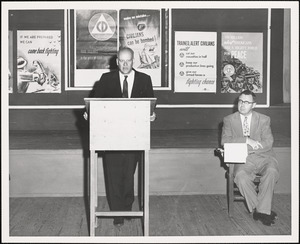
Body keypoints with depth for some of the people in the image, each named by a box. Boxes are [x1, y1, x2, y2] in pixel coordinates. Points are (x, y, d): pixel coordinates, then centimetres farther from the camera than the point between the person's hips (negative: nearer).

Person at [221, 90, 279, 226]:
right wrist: (247, 140, -17)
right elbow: (225, 141, -3)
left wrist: (246, 148, -15)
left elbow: (268, 142, -1)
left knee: (271, 171, -32)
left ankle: (263, 210, -22)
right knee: (240, 176, -33)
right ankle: (256, 208, -15)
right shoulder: (229, 120, 11)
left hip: (263, 157, 1)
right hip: (243, 160, 0)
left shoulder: (264, 120, 11)